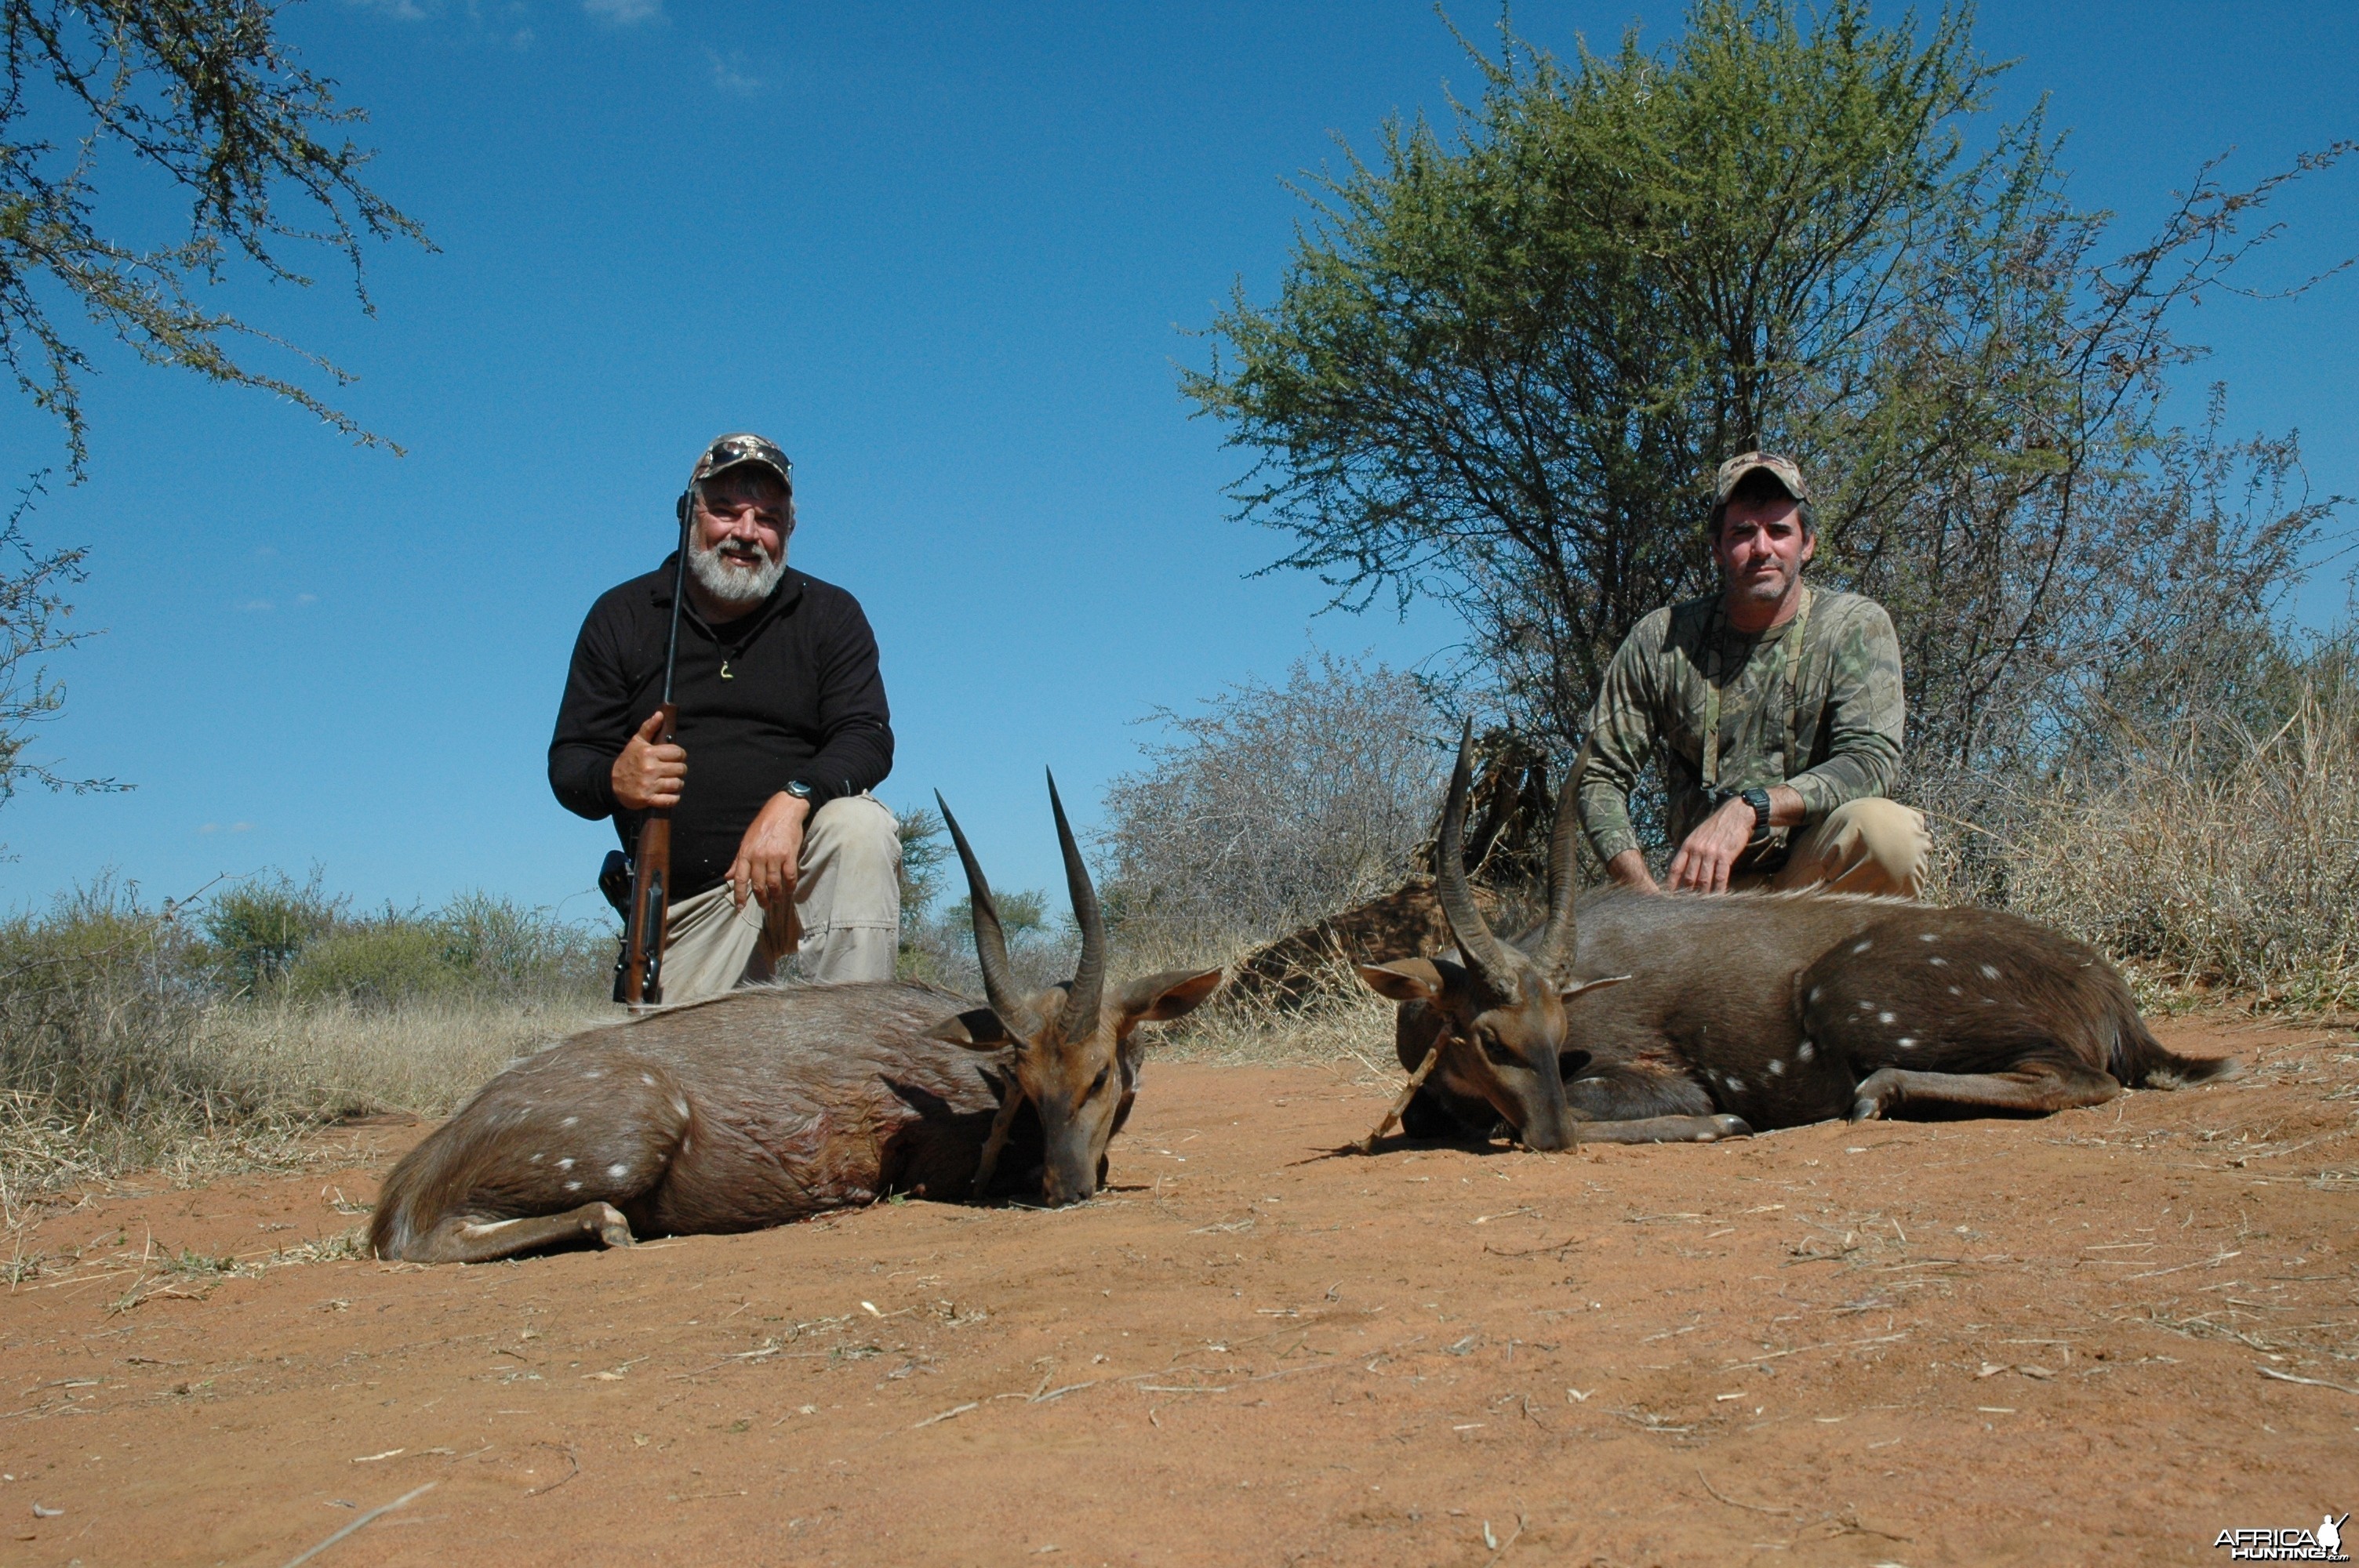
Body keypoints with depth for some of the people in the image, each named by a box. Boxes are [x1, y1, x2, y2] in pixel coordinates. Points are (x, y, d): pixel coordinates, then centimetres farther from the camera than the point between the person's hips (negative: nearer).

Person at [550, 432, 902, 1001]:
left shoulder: (830, 614, 5)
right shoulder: (620, 616, 8)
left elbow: (869, 739, -7)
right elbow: (568, 763, 5)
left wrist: (792, 801, -28)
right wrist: (615, 780, -21)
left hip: (806, 865, 0)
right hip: (686, 902, 1)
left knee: (860, 825, -33)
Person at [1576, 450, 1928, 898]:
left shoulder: (1858, 626, -1)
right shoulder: (1660, 640, 2)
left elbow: (1870, 760, -15)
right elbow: (1600, 775, 3)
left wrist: (1749, 809, -29)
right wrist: (1646, 896, -12)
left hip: (1817, 870, 1)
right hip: (1707, 889, 0)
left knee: (1886, 830, -32)